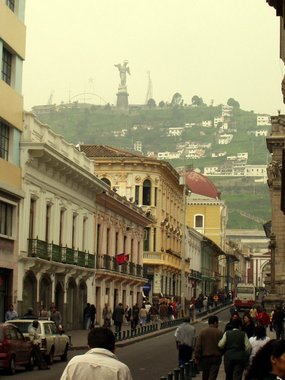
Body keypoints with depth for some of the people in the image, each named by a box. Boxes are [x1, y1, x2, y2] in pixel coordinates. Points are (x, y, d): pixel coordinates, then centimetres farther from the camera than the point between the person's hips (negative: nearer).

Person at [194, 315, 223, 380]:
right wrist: (220, 353, 16)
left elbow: (198, 345, -6)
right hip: (216, 357, -2)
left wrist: (196, 357, -1)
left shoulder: (202, 332, -2)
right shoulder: (219, 333, -5)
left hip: (205, 357, 2)